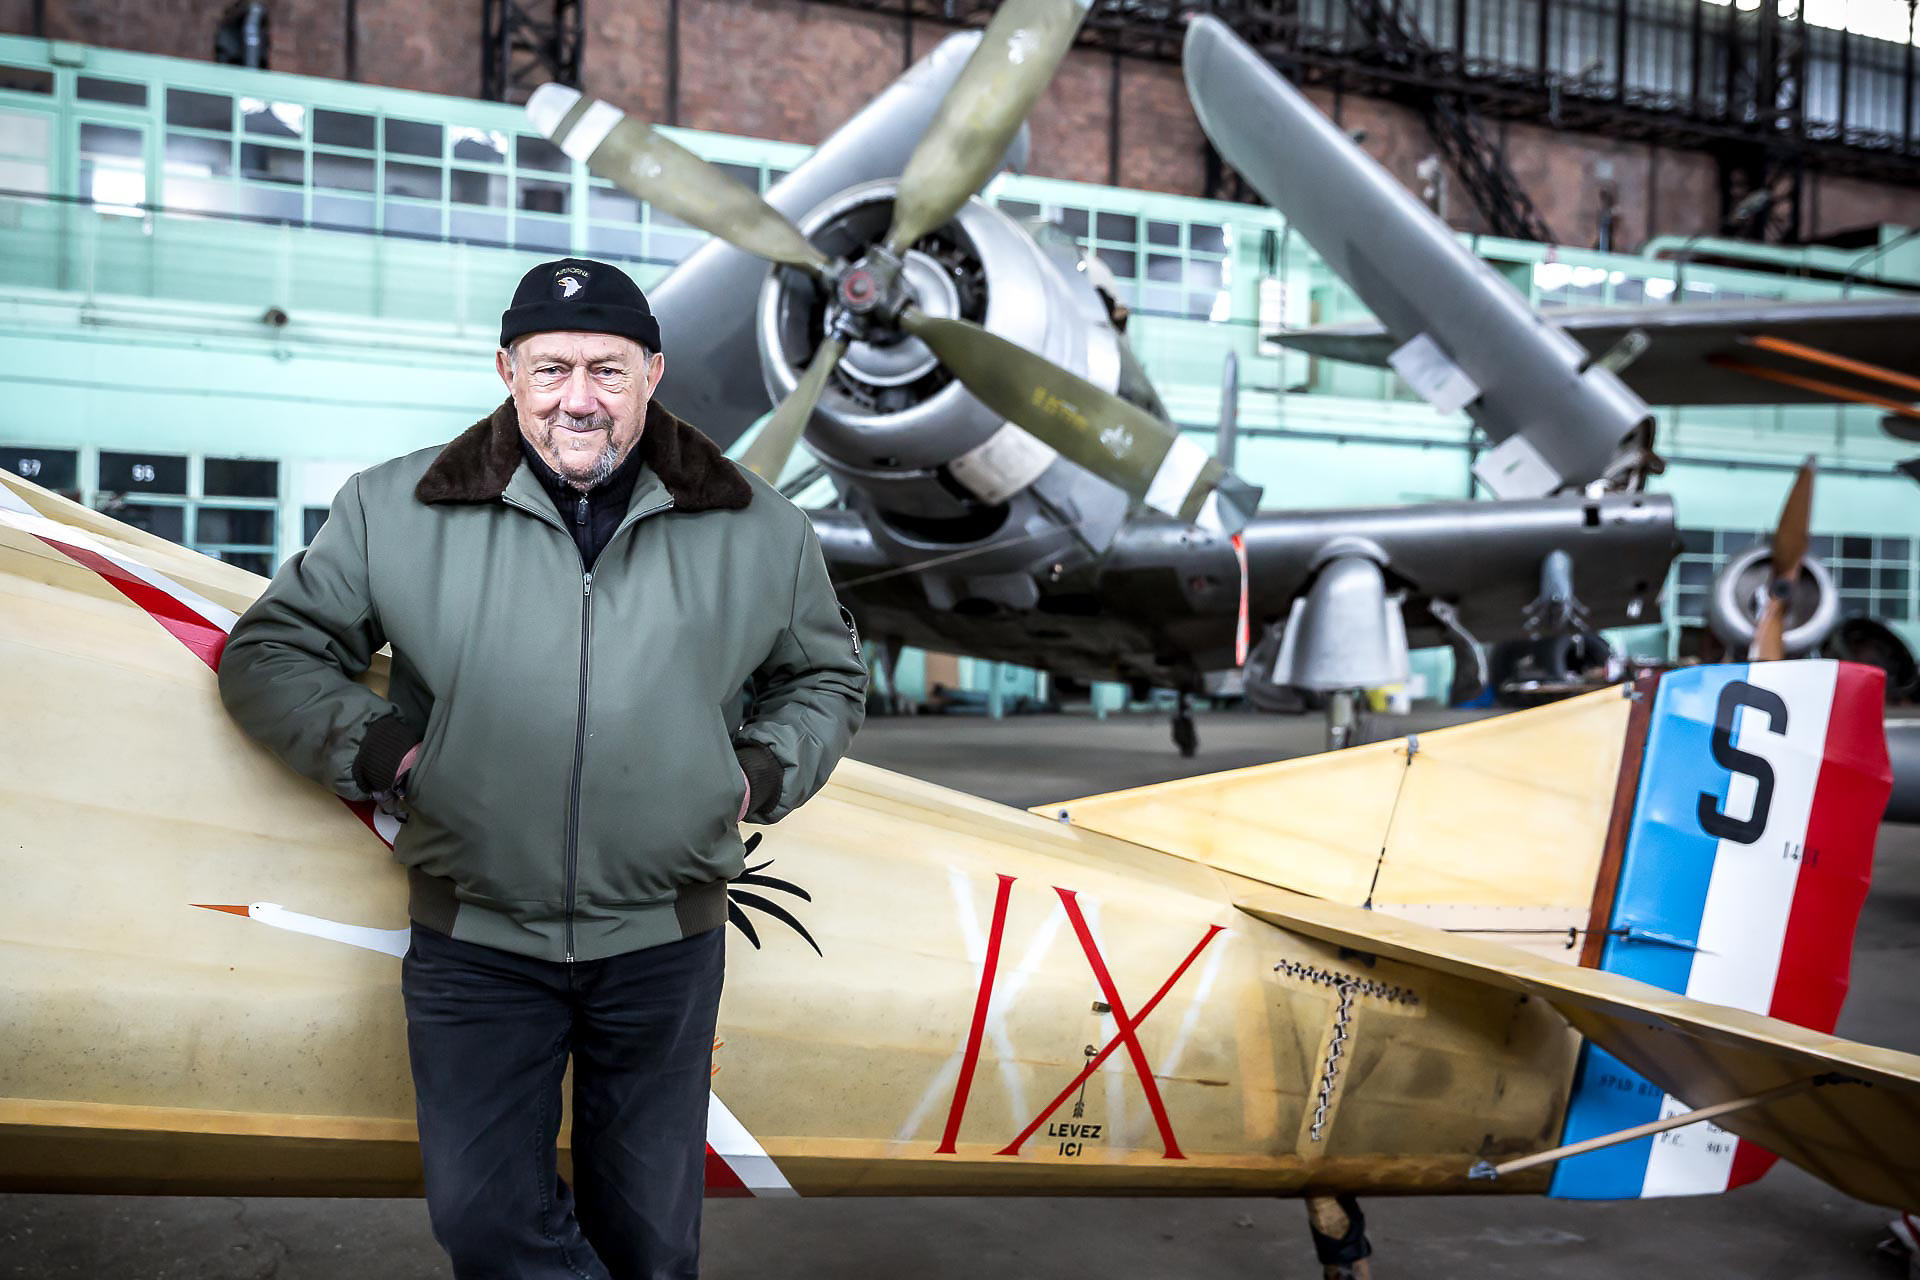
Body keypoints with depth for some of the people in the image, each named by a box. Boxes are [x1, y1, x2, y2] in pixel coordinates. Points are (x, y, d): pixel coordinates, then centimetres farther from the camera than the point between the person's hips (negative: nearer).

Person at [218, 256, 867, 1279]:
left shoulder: (758, 530, 2)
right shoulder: (395, 510, -1)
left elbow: (826, 678, 16)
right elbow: (270, 651, 7)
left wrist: (760, 773, 0)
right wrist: (378, 751, -7)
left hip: (665, 944, 1)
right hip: (474, 939, 0)